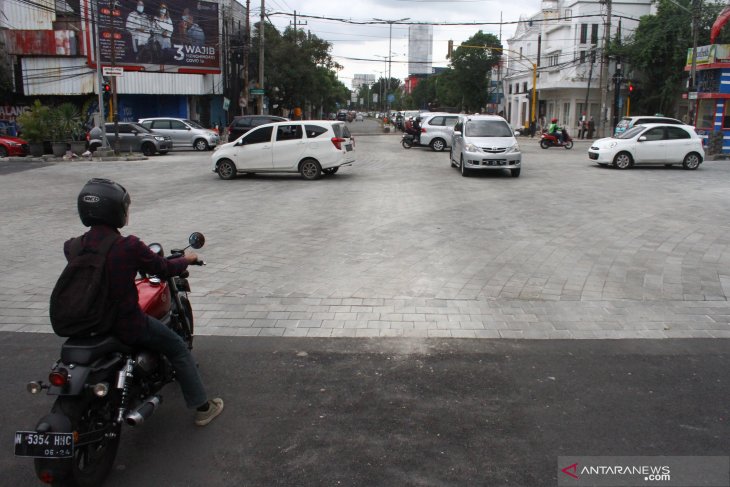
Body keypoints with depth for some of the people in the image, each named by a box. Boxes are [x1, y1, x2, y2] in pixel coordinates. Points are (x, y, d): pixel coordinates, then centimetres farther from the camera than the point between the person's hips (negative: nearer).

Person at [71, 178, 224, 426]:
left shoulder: (72, 247, -8)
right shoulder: (129, 247, -24)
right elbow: (163, 268, -10)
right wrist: (186, 259, 11)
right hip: (127, 324, -6)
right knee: (178, 349, 15)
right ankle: (202, 407, 21)